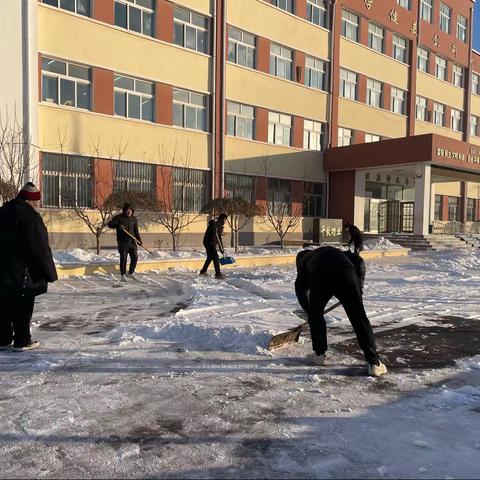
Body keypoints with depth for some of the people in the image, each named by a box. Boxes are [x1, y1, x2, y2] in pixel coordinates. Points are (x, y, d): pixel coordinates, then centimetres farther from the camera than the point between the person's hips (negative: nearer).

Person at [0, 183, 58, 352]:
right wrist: (50, 273, -11)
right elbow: (41, 249, -19)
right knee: (22, 308, 2)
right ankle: (22, 341, 10)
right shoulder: (30, 217, -17)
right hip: (22, 274, -8)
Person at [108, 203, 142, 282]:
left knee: (135, 257, 5)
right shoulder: (119, 217, -2)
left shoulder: (134, 219, 11)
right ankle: (123, 275, 0)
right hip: (122, 242, -4)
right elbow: (110, 224, -10)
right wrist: (118, 225, -27)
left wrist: (139, 240, 5)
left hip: (132, 242, 4)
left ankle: (131, 272, 23)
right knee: (123, 258, -7)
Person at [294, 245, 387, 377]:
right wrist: (359, 285, 25)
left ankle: (319, 354, 31)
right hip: (345, 274, 2)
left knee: (315, 314, 24)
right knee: (359, 318, 7)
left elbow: (300, 288, 26)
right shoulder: (335, 252, 44)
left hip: (320, 278, -1)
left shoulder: (304, 260, 38)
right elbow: (359, 260, 27)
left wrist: (309, 311, 33)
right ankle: (374, 364, 6)